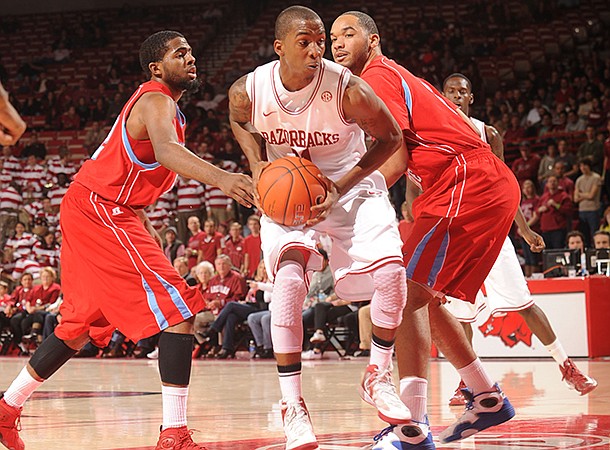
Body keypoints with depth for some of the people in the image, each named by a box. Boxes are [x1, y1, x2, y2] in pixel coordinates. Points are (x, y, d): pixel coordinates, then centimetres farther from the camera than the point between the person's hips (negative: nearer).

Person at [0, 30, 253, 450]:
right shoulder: (157, 102, -15)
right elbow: (165, 150, -39)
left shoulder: (158, 102, 18)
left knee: (81, 327, 22)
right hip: (100, 211, -11)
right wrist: (220, 177, -56)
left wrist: (145, 227, 23)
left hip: (93, 210, 11)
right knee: (179, 311, -16)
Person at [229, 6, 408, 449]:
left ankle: (379, 377, 4)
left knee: (391, 269, -20)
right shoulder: (248, 91, -20)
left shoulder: (349, 90, -28)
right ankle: (292, 404, -15)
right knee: (289, 277, -24)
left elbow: (390, 137, -11)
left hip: (350, 183, 0)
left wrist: (341, 187, -19)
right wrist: (257, 164, -10)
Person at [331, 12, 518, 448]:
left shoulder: (377, 77, -5)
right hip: (497, 187, 10)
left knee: (408, 295, -12)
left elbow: (394, 161, -15)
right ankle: (488, 398, 23)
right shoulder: (395, 77, 25)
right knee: (424, 299, 18)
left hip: (467, 188, -10)